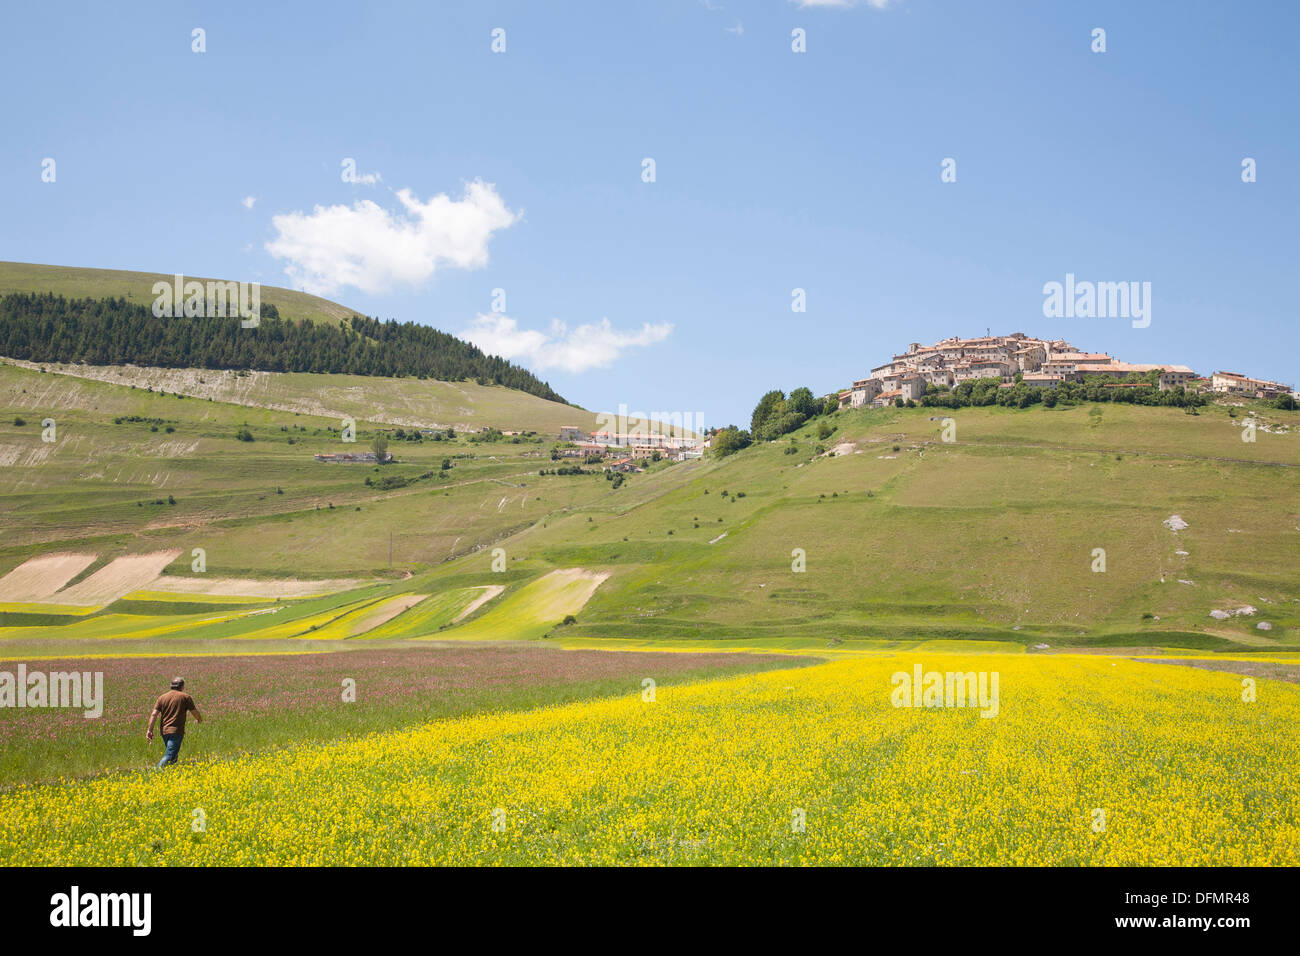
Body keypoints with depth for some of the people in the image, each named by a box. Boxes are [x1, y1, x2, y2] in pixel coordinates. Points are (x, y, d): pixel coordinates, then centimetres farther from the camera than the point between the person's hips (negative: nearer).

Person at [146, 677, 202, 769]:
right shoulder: (185, 697, 1)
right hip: (176, 730, -6)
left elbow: (154, 714, 2)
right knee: (169, 756, -12)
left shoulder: (162, 698, 12)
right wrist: (200, 720, 25)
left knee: (173, 756, 18)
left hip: (164, 731, 6)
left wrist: (150, 730, 0)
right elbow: (195, 712, 4)